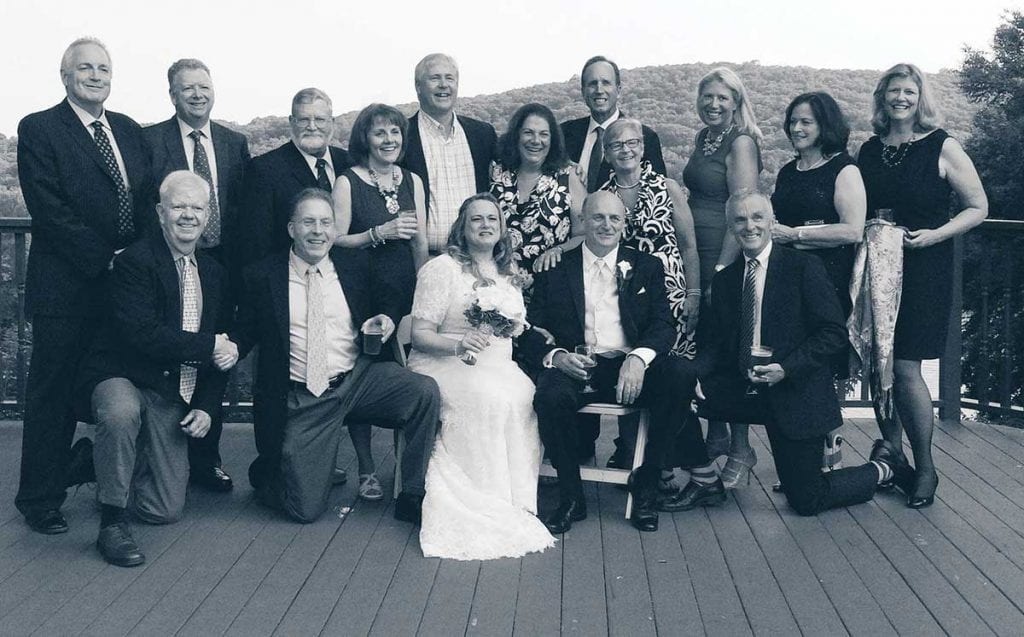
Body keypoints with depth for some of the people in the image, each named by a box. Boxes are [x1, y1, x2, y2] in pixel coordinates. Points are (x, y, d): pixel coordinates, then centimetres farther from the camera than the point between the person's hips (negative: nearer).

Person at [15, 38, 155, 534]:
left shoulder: (129, 131, 14)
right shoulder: (38, 130, -4)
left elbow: (148, 202, 14)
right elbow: (50, 211, -13)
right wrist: (106, 259, -17)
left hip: (128, 281, 5)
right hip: (68, 285, -5)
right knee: (53, 394, 4)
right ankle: (40, 499, 16)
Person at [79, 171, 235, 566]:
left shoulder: (215, 272, 10)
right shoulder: (135, 260, -10)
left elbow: (224, 351, 13)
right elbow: (141, 335, -24)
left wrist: (207, 407, 1)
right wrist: (210, 345, -19)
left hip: (174, 396, 5)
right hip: (122, 379, -5)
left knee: (166, 510, 0)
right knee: (121, 413, -42)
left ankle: (110, 474, 33)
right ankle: (112, 521, -22)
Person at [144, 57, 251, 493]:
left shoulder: (235, 143, 11)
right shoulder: (150, 140, -1)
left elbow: (245, 208, 9)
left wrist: (237, 267, 1)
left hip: (220, 265, 3)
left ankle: (206, 459, 20)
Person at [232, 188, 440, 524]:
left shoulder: (355, 263, 7)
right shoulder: (261, 276, 0)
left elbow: (375, 310, 18)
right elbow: (243, 333, 5)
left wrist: (380, 323, -6)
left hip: (359, 378, 3)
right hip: (300, 401, -2)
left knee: (425, 391, -25)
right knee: (306, 509, -8)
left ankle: (413, 497, -9)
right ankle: (265, 471, 29)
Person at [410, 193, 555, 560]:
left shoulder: (510, 272, 17)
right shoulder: (441, 269, -2)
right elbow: (420, 334, -7)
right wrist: (459, 343, -24)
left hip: (498, 366, 5)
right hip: (445, 365, -5)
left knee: (526, 397, -28)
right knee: (487, 397, -35)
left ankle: (515, 499, -21)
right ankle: (481, 500, -25)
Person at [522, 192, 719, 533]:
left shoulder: (646, 267, 15)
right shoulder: (555, 269, 11)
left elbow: (664, 324, 3)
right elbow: (531, 331, 6)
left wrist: (638, 358, -19)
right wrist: (557, 356, -17)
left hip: (631, 367, 1)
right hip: (575, 367, -1)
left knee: (682, 373, -28)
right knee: (550, 395, -34)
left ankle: (646, 483, -13)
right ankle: (571, 497, -13)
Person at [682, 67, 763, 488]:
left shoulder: (741, 143, -9)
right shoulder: (703, 139, 15)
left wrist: (722, 269, -20)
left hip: (726, 255, -8)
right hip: (695, 253, 8)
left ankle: (740, 449, 6)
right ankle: (715, 436, 25)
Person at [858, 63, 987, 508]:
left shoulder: (942, 147, -3)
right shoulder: (868, 151, 10)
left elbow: (978, 207, -2)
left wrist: (935, 234, -15)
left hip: (922, 270, -4)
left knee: (905, 370, -8)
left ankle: (925, 468, 6)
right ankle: (890, 453, 25)